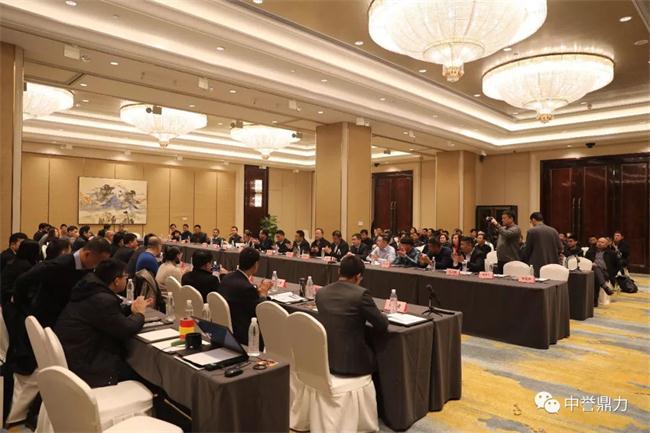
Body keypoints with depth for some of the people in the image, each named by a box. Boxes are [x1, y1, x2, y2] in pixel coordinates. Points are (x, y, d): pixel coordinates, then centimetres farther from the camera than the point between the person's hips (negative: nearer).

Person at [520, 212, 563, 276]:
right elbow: (560, 249, 6)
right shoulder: (554, 231, 5)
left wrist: (524, 262, 10)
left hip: (537, 267, -4)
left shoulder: (532, 231, -7)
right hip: (552, 266, 4)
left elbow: (527, 250, -3)